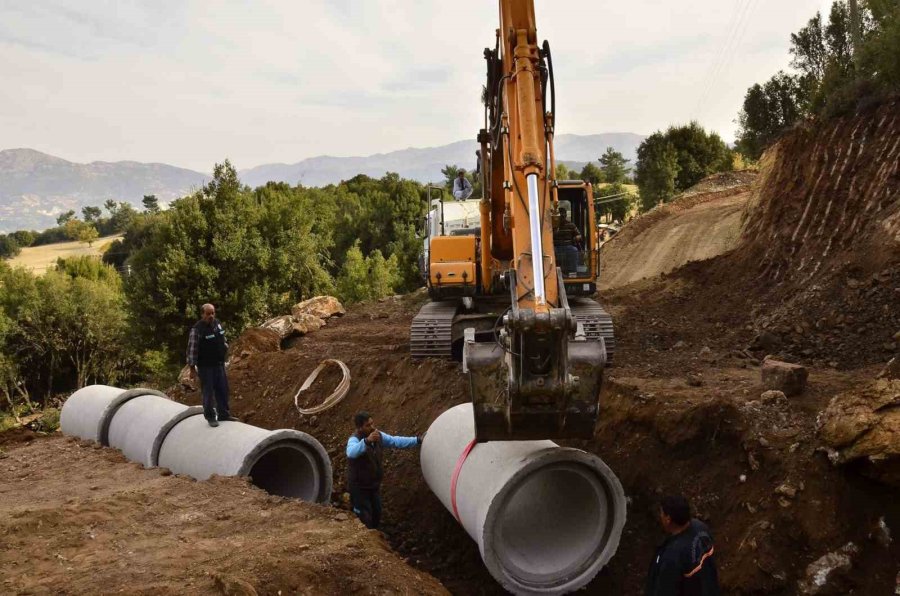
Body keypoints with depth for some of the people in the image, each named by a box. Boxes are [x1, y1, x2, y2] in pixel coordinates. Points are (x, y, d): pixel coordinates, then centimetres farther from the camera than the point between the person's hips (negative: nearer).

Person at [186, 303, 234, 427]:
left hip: (219, 364, 7)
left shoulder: (217, 323, 3)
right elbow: (192, 349, -17)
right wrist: (192, 368, -16)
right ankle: (210, 417, 16)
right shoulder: (197, 329, -19)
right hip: (205, 366, -7)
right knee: (208, 392, 3)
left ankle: (223, 414, 26)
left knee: (223, 390, 13)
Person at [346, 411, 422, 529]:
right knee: (364, 520, -1)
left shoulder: (378, 436, -4)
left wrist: (417, 440, -2)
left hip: (374, 485, 7)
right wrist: (367, 441, -64)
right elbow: (351, 452, -48)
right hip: (359, 487, -7)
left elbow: (396, 441, 4)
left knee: (376, 517, 20)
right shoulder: (354, 439, -26)